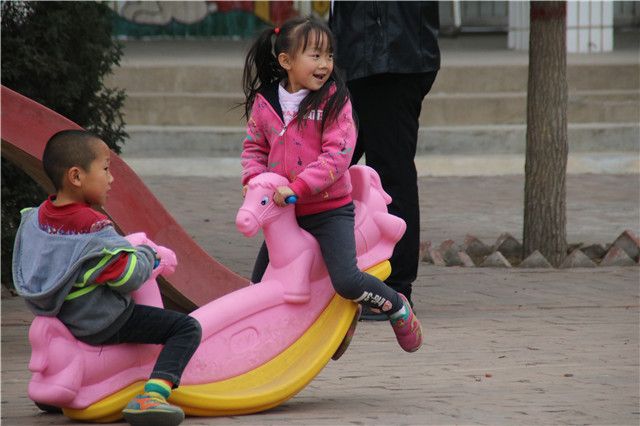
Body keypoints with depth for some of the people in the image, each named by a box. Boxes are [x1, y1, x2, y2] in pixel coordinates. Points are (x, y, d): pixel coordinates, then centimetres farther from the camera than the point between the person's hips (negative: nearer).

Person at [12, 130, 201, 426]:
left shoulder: (36, 217, 0)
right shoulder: (94, 229, -23)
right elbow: (131, 276, -22)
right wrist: (146, 254, -1)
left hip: (62, 320, 8)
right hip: (103, 324, -8)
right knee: (186, 328, -12)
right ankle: (151, 397, -29)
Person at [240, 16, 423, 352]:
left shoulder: (334, 101, -11)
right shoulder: (263, 103, 0)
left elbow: (337, 155, -18)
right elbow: (254, 147, 13)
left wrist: (297, 187, -26)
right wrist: (253, 178, -8)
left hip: (330, 209, -4)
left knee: (347, 281, -19)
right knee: (259, 286, 11)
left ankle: (396, 307, 8)